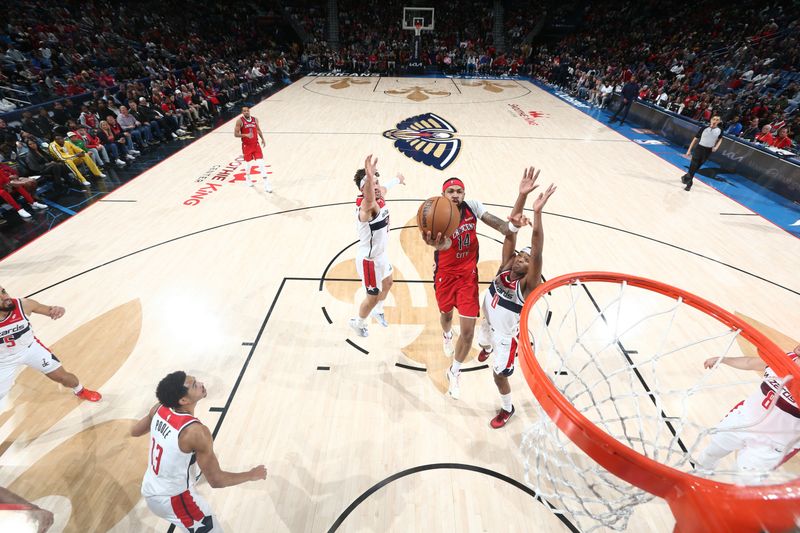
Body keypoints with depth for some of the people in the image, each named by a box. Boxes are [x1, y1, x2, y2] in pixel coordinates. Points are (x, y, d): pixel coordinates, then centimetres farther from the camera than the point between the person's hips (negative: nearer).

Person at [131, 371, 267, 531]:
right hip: (173, 499, -7)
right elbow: (216, 480, -25)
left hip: (149, 490, 8)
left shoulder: (160, 408, -15)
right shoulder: (196, 432, -34)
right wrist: (251, 475, -13)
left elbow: (134, 431, 7)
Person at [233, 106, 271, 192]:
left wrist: (262, 138, 7)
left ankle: (266, 183, -8)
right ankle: (248, 177, 40)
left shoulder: (255, 119, 4)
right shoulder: (240, 121, -8)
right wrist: (246, 135, -26)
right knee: (248, 163, 9)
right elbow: (235, 134, -11)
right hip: (246, 146, -2)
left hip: (256, 144, 2)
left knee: (261, 163, -8)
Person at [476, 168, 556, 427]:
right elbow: (510, 233, -26)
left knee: (499, 375, 9)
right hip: (488, 324, 5)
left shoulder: (527, 285, -28)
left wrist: (537, 212, -54)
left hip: (506, 335, -5)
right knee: (483, 342, 34)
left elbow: (537, 253, -44)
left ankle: (508, 408, 38)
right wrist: (522, 195, -35)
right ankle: (487, 348, 72)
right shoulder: (505, 268, -17)